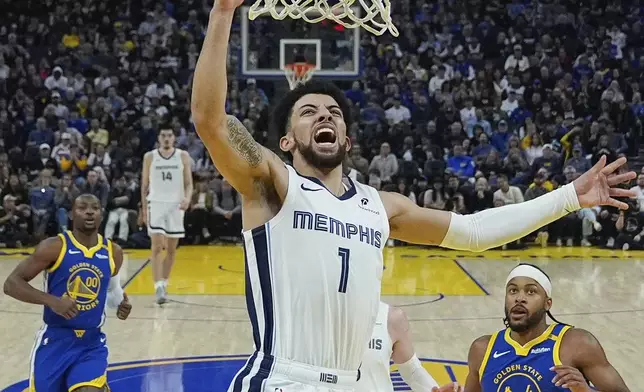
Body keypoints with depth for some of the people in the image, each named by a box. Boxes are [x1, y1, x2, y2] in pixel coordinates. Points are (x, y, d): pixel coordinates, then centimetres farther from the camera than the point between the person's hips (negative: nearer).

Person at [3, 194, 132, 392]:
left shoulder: (113, 252, 3)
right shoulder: (54, 247, -10)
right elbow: (11, 283, -12)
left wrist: (120, 304, 1)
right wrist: (52, 301, -24)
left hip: (92, 343, 2)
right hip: (54, 340, -2)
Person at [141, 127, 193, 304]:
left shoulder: (183, 156, 3)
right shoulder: (149, 157, 3)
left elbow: (189, 183, 3)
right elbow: (144, 185, 9)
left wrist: (187, 198, -16)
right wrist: (144, 209, 8)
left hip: (176, 205, 2)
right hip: (156, 203, -1)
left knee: (171, 248, 8)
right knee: (157, 246, -13)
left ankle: (164, 283, 23)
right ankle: (158, 287, -16)